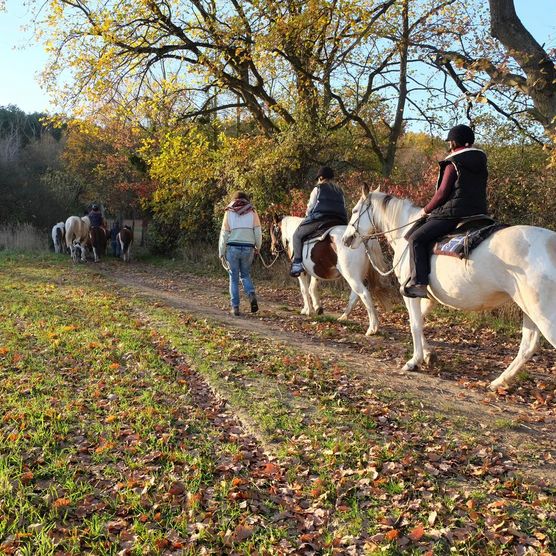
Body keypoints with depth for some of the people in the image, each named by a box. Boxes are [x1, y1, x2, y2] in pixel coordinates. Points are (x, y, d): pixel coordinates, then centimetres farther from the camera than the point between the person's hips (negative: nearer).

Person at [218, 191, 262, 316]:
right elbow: (258, 232, 2)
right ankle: (252, 295, -10)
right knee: (245, 275, 17)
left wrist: (221, 253, 6)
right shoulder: (252, 212, 5)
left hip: (232, 248, -1)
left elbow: (224, 234, 1)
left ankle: (235, 307, 5)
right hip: (248, 248, 1)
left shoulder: (229, 213, 3)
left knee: (234, 278, 7)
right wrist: (258, 247, 17)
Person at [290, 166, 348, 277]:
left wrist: (307, 216, 24)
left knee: (297, 235, 7)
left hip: (320, 218, -5)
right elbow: (343, 207, 20)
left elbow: (311, 207, 6)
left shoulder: (318, 189, 6)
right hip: (340, 221, 5)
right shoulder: (340, 191, 23)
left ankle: (297, 263, -8)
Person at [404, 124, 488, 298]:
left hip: (453, 214, -9)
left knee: (416, 238, -7)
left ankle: (419, 283, -18)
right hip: (478, 214, 9)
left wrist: (426, 210, 4)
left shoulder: (452, 164, -6)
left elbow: (442, 193, -9)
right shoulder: (481, 164, 17)